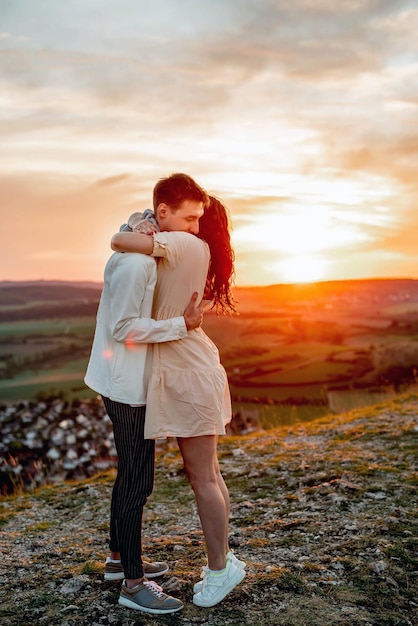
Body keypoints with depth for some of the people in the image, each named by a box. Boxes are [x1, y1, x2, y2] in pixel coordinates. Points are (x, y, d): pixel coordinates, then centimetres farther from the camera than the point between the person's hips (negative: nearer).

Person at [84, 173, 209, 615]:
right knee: (137, 480, -2)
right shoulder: (135, 260, -22)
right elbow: (123, 327, -24)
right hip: (126, 384, -10)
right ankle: (132, 583, 12)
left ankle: (118, 558, 35)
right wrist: (181, 325, -22)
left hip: (134, 381, 10)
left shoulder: (151, 251, 9)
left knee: (132, 474, 19)